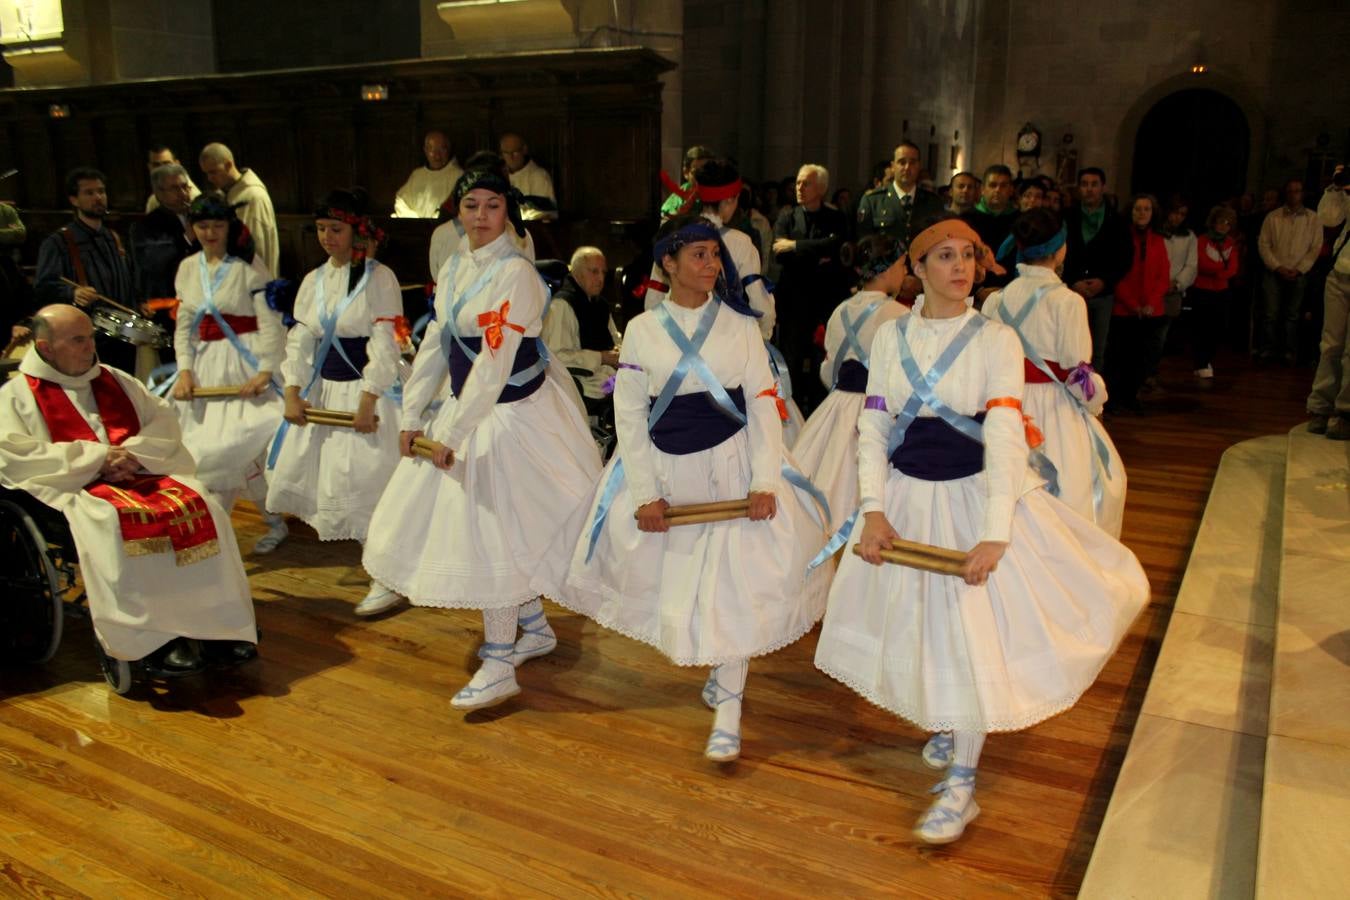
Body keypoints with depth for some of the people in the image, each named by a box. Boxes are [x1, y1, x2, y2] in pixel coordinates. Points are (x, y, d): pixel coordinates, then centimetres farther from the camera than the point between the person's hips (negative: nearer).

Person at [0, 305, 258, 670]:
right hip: (74, 488, -4)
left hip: (142, 474, 4)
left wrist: (134, 453, -8)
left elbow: (164, 421, 14)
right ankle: (155, 635, -32)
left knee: (199, 506, -24)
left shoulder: (115, 380, 22)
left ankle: (215, 620, -23)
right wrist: (97, 456, -11)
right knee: (114, 524, -36)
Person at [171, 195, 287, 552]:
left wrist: (265, 370, -20)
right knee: (204, 448, 4)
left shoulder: (248, 264, -5)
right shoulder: (188, 268, 12)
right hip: (205, 365, 6)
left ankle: (274, 520, 6)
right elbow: (184, 326, 13)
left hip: (243, 363, -6)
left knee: (235, 445, -13)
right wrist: (184, 370, -1)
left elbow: (271, 322, -11)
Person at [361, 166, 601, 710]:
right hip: (469, 403, 8)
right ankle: (535, 628, 34)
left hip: (514, 413, -8)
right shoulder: (454, 267, 8)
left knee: (491, 531, -4)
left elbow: (494, 364, -23)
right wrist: (413, 416, 7)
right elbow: (436, 344, 11)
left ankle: (499, 667, 8)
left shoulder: (515, 273, -18)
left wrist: (452, 435, -23)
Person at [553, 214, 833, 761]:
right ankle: (706, 656, 38)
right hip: (667, 469, 1)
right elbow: (629, 414, -2)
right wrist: (646, 493, -9)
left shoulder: (740, 324, 0)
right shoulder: (641, 330, 0)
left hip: (731, 466, -1)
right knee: (673, 581, 10)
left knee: (732, 584, -4)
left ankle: (727, 709, 8)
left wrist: (764, 482, -13)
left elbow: (763, 404, -3)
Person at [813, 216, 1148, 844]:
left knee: (974, 631, -3)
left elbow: (1004, 439, -16)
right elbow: (872, 428, -1)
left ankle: (961, 783, 12)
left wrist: (993, 535, -24)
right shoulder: (890, 337, 1)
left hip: (973, 495, -3)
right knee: (917, 622, 14)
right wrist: (874, 512, -13)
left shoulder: (995, 340, -8)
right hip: (907, 497, 3)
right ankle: (945, 723, 44)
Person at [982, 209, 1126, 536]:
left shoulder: (997, 299, 0)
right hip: (1055, 409, -5)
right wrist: (1095, 402, 5)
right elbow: (1077, 371, -13)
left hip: (1010, 406, 5)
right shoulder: (1066, 301, -15)